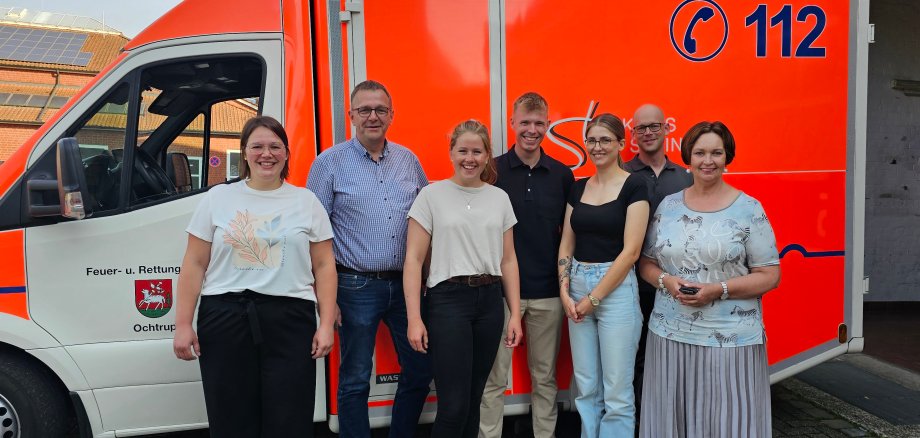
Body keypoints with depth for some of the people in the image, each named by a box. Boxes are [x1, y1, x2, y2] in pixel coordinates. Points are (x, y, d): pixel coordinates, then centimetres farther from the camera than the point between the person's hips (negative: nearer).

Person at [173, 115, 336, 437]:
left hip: (290, 320, 0)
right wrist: (183, 325, 1)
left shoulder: (307, 201, 8)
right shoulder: (217, 197, 8)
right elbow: (194, 265, 7)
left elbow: (323, 266, 6)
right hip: (224, 318, 1)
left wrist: (326, 324, -2)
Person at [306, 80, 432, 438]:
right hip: (357, 287, -4)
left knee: (420, 371, 12)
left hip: (406, 284, 4)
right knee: (354, 380, 6)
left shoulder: (409, 161, 9)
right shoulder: (330, 162, -3)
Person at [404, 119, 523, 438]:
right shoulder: (431, 195, -2)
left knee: (474, 399, 11)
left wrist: (515, 314, 7)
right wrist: (414, 318, -10)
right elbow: (414, 259, -4)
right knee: (454, 405, -5)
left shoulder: (500, 198, 9)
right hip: (448, 300, -4)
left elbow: (508, 260, 12)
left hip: (490, 301, 4)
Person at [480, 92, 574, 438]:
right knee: (494, 377, 5)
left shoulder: (562, 175, 4)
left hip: (548, 291, 3)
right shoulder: (492, 171, -3)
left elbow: (567, 232, 11)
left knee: (545, 376, 14)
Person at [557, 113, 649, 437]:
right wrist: (564, 290, -3)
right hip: (577, 288, 5)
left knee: (616, 391, 2)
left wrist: (594, 298, -12)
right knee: (586, 387, 12)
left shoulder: (634, 186, -7)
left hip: (616, 289, -5)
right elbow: (566, 243, 11)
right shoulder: (578, 188, 10)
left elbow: (631, 250, -12)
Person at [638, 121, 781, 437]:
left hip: (731, 340, -3)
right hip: (670, 335, 3)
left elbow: (770, 275, -3)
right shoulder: (668, 206, 7)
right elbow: (646, 262, 12)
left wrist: (719, 289, -16)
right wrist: (667, 281, -9)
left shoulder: (749, 209, -2)